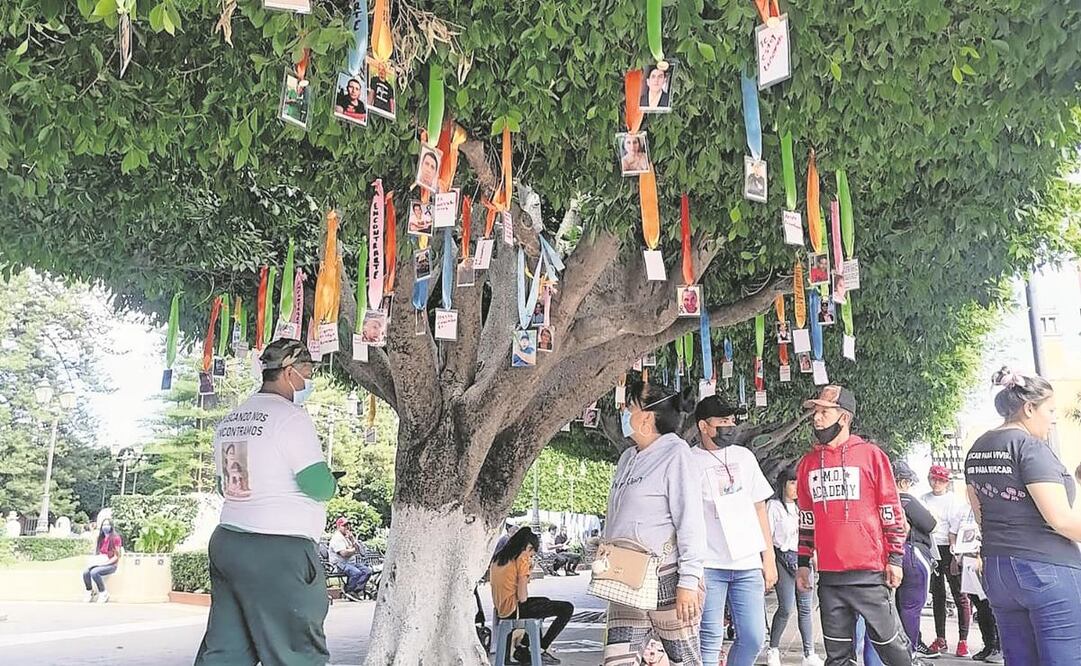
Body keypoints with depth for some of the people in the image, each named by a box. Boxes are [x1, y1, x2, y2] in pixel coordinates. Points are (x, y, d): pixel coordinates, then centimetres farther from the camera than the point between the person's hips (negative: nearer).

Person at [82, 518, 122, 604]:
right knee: (85, 572, -24)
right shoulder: (101, 538, 13)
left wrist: (104, 563, -17)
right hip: (99, 564, 5)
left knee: (94, 572, -33)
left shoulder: (116, 538, -6)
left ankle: (104, 593, -15)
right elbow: (96, 553, 18)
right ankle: (90, 592, 1)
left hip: (111, 565, -5)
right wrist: (96, 561, -3)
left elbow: (117, 557, -9)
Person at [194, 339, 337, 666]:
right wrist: (332, 483, 4)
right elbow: (319, 485, -17)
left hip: (227, 541, 8)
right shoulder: (290, 416, -12)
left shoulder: (229, 421, 13)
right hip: (279, 552, -8)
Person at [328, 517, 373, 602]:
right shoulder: (337, 538, -8)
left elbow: (359, 548, 13)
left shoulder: (347, 537, 21)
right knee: (356, 572, -32)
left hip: (351, 562, 9)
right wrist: (354, 550, -2)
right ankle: (348, 591, -10)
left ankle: (355, 591, -17)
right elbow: (344, 553, -20)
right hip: (340, 564, -9)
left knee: (367, 570, -13)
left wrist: (352, 538, 0)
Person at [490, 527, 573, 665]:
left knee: (545, 601, 34)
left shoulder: (497, 559, 10)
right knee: (567, 608, -5)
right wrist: (526, 570, -3)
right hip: (514, 610, -9)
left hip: (501, 610, 9)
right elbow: (522, 598, -17)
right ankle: (541, 649, 5)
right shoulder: (521, 560, -14)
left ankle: (524, 647, 28)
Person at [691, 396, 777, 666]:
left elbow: (759, 508, 16)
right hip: (708, 565, -4)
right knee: (710, 640, -2)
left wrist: (768, 556, 12)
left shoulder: (744, 457, 12)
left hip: (748, 563, 4)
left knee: (753, 638, 3)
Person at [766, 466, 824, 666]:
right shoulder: (773, 506, -2)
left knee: (805, 608, 4)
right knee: (786, 608, -10)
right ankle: (773, 650, 5)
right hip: (784, 558, -5)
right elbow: (767, 536, -6)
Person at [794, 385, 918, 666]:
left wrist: (895, 558, -4)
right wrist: (803, 563, 14)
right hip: (828, 575, 4)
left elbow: (892, 511, -1)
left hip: (869, 572, -4)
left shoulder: (870, 454, -3)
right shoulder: (809, 463, 11)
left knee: (890, 643, 4)